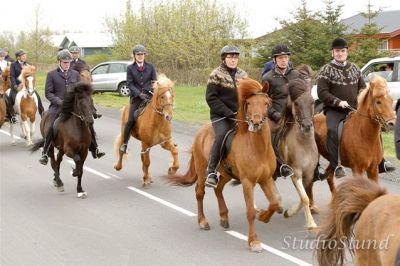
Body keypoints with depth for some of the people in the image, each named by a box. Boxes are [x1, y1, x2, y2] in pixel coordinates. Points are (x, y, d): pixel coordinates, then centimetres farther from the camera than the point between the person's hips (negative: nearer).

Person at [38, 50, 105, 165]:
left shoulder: (75, 74, 13)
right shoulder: (51, 75, 3)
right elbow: (48, 93, -2)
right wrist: (59, 101, -16)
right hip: (58, 107, -3)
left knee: (89, 124, -5)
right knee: (50, 127, -19)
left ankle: (94, 150, 8)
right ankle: (45, 153, -6)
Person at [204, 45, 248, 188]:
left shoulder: (243, 75, 12)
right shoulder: (216, 75, -3)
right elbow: (211, 98, -10)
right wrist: (228, 113, -18)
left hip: (240, 115, 6)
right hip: (220, 115, -6)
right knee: (221, 136, -29)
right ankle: (211, 172, -25)